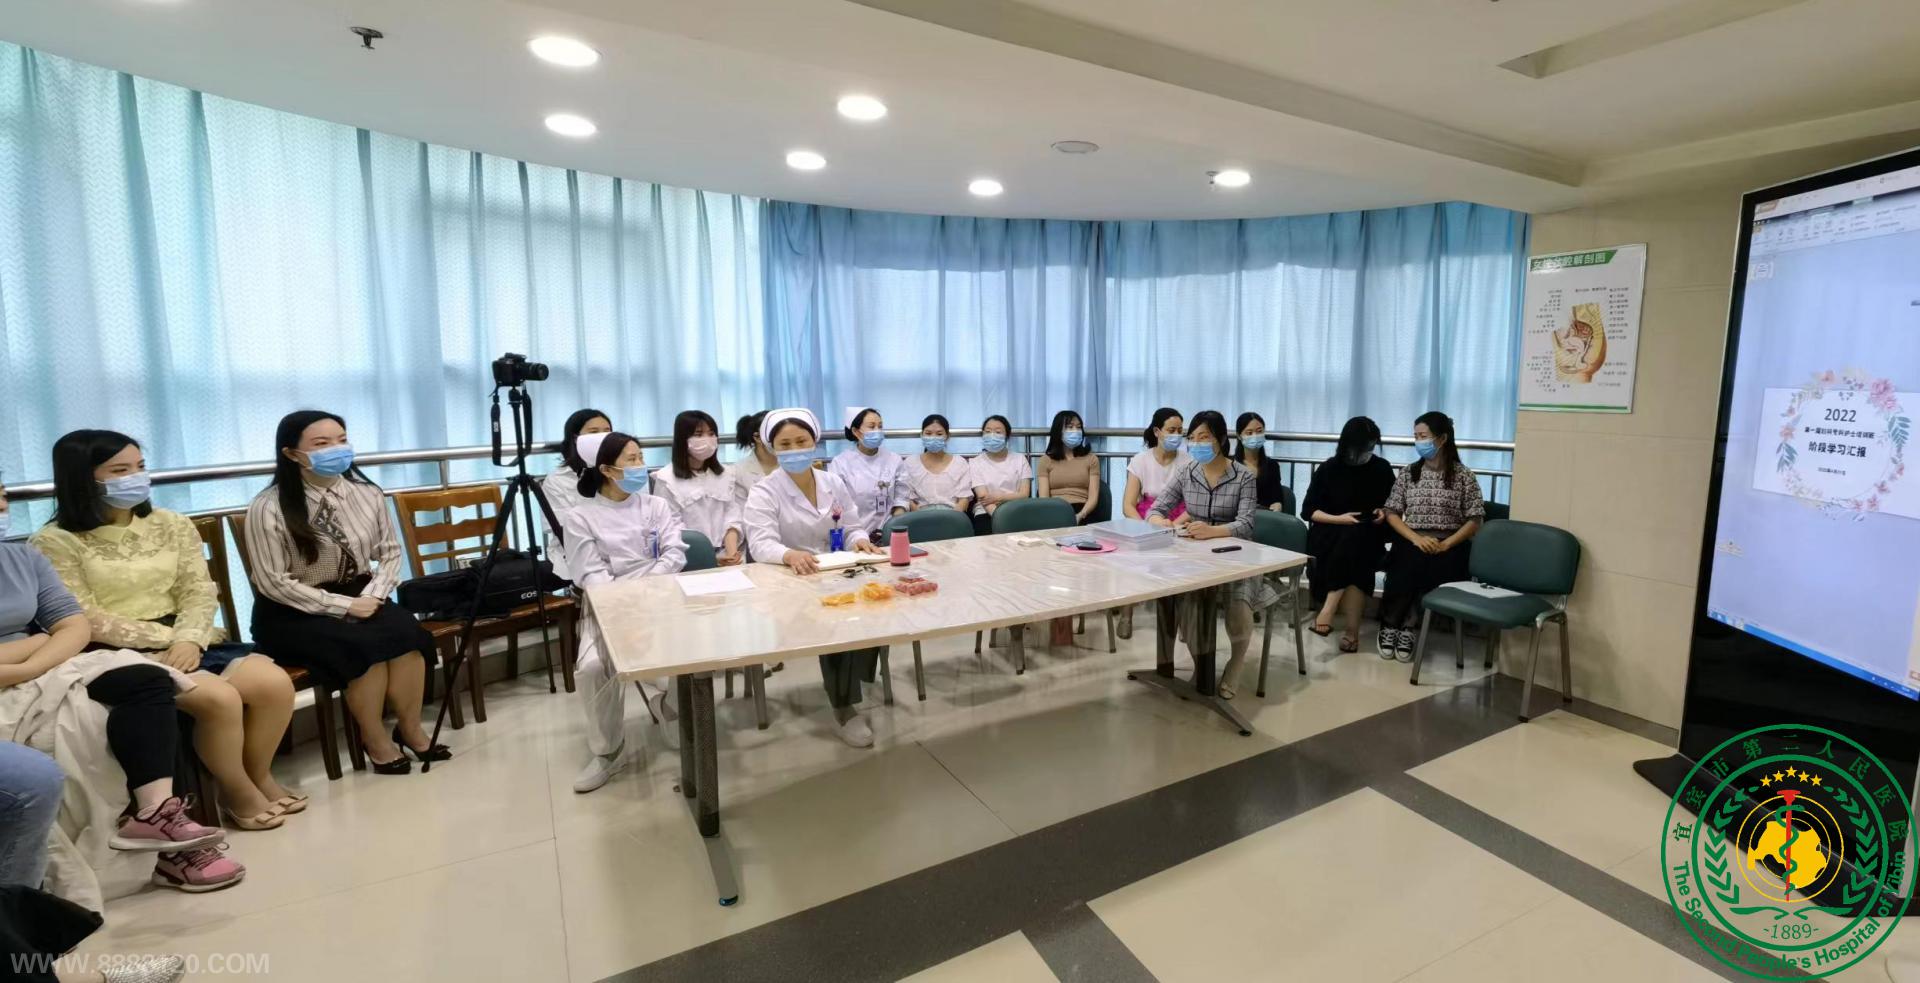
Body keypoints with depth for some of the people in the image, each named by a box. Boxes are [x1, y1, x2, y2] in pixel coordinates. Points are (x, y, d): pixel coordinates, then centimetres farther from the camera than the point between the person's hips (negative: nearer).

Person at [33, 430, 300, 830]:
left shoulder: (172, 524, 10)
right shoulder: (56, 542, -4)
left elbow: (200, 591, 3)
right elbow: (86, 622, -9)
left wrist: (188, 639, -15)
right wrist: (166, 639, -14)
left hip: (185, 642, 5)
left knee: (274, 683, -20)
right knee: (218, 697, -29)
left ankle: (260, 777, 4)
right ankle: (237, 793, -5)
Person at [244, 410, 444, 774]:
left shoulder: (366, 493, -1)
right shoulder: (268, 509, -14)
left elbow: (390, 552, 5)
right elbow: (274, 583, -14)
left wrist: (373, 595, -12)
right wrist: (343, 606, -20)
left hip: (359, 596, 4)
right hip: (292, 613, -4)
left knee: (406, 632, -26)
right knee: (365, 645, -30)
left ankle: (410, 729, -8)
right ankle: (375, 740, -9)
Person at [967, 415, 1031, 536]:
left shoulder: (1020, 459, 12)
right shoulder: (975, 463, 6)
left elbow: (1024, 494, 4)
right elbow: (984, 498, -6)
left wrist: (998, 497, -10)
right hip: (987, 514, -1)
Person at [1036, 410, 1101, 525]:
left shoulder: (1091, 458, 16)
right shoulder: (1046, 460, 16)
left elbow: (1093, 497, 4)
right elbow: (1044, 498, 4)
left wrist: (1080, 516, -16)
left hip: (1081, 512, 0)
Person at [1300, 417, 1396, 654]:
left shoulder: (1382, 469, 6)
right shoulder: (1329, 468, 0)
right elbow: (1308, 510, 0)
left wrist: (1384, 512, -3)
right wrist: (1339, 519, -14)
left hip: (1367, 538, 2)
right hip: (1329, 535, -1)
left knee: (1353, 538, -35)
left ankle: (1328, 610, -33)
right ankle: (1352, 629, -32)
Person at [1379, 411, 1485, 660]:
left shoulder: (1463, 475, 3)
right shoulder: (1408, 473, 9)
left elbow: (1475, 519, 0)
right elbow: (1392, 513, 6)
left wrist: (1446, 544, -14)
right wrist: (1416, 538, -11)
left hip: (1450, 544, -1)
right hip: (1411, 541, 1)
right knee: (1407, 566, -31)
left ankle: (1393, 626, -15)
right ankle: (1399, 627, -15)